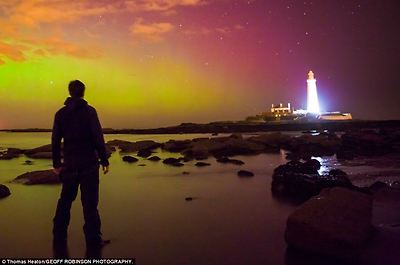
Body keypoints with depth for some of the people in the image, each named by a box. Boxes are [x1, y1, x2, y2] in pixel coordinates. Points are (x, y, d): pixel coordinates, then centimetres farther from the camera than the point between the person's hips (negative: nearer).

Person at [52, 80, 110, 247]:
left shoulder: (61, 113, 6)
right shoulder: (89, 111, -7)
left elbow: (55, 140, 7)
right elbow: (98, 138, -11)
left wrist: (56, 163, 13)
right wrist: (104, 160, -6)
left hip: (69, 163, 4)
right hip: (88, 162, -4)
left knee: (65, 200, 16)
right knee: (89, 201, -1)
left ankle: (59, 236, 21)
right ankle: (93, 239, 1)